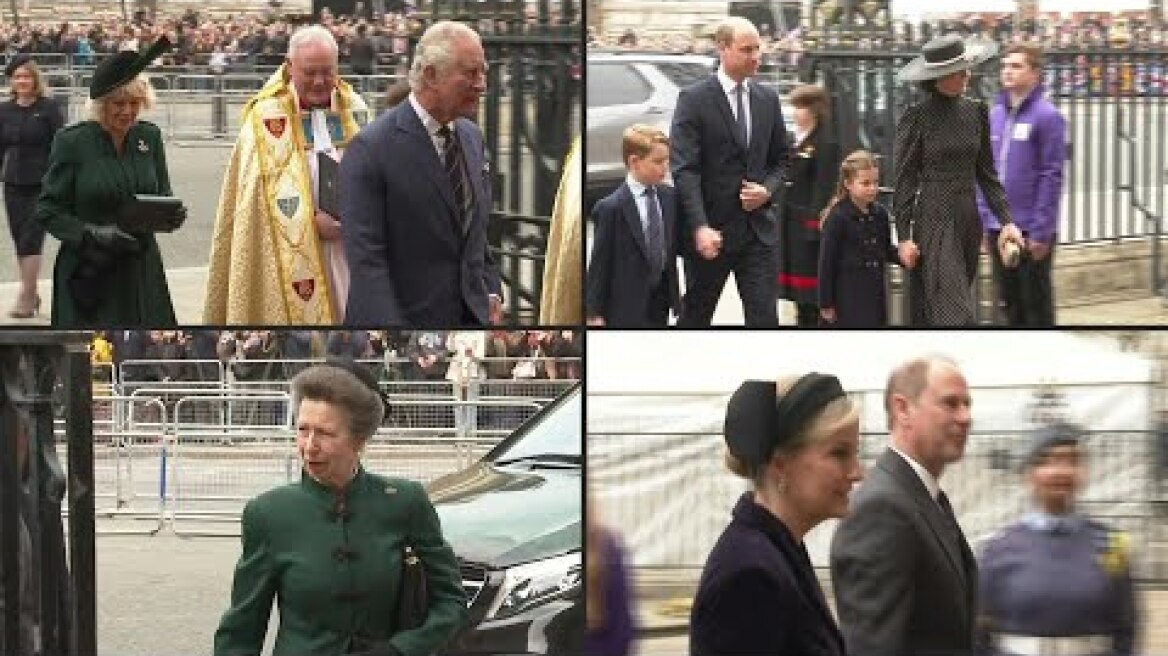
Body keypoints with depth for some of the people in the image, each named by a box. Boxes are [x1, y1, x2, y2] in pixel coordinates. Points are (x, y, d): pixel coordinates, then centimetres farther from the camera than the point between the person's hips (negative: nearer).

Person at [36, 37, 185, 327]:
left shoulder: (150, 136, 5)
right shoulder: (71, 142, -7)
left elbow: (163, 195, 15)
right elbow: (47, 210, -5)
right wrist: (92, 233, -20)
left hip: (142, 269, 4)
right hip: (88, 275, -4)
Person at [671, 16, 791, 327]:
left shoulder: (768, 99, 9)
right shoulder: (694, 99, -7)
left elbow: (780, 160, 17)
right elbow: (684, 170, -14)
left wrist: (768, 189, -5)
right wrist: (700, 227, -24)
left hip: (759, 228, 4)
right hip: (712, 230, -3)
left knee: (765, 317, -4)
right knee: (695, 316, 11)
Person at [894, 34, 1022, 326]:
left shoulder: (976, 112, 7)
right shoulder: (916, 118, -7)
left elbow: (986, 173, 12)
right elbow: (905, 181, -4)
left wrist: (1006, 220, 1)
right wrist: (904, 237, -7)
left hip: (969, 222, 5)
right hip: (934, 222, -5)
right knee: (955, 313, -12)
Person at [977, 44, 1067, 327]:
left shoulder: (1046, 116, -10)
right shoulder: (995, 115, 9)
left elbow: (1052, 176, -13)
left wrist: (1042, 231, -16)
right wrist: (984, 219, 8)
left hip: (1031, 229, -6)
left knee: (1036, 300, 4)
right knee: (1010, 299, 14)